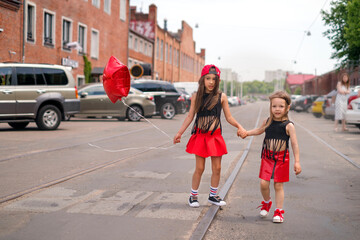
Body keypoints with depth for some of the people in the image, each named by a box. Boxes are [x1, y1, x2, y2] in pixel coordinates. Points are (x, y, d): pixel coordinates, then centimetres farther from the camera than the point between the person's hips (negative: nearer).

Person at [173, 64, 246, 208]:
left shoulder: (221, 97, 1)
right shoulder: (196, 96, 2)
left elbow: (229, 117, 5)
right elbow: (190, 117, 7)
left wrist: (239, 126, -12)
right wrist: (180, 133, 5)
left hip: (215, 136, 1)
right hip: (200, 136, -1)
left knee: (217, 168, 6)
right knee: (199, 168, 1)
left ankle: (213, 195, 24)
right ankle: (193, 196, 18)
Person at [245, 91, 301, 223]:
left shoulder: (288, 125, -9)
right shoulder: (267, 122, 3)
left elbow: (294, 144, -7)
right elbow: (259, 130, 26)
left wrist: (297, 161, -11)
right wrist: (246, 133, 20)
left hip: (281, 158, -3)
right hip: (267, 157, 3)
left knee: (278, 186, 3)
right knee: (263, 183, -4)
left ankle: (279, 211, 16)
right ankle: (266, 202, 25)